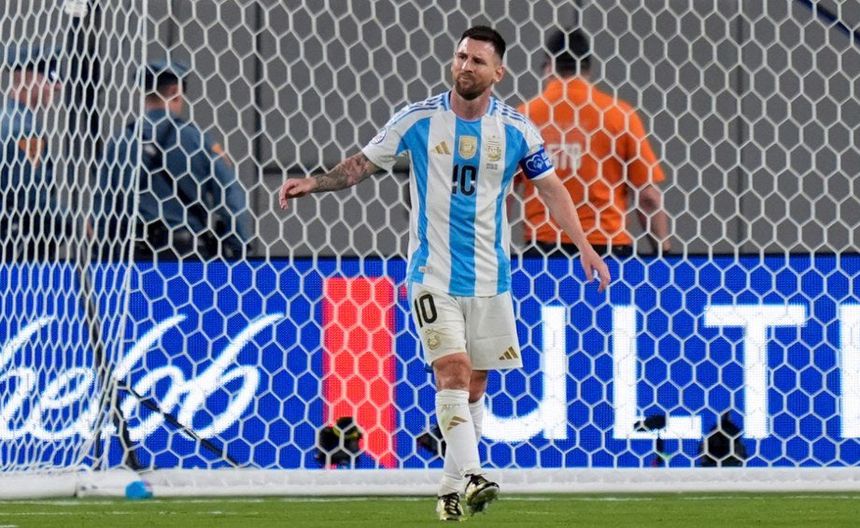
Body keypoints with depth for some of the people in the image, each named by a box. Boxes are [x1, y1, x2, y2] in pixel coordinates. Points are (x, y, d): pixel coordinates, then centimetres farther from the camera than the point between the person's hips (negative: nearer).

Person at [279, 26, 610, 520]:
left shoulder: (516, 130, -1)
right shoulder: (418, 119, -4)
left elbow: (552, 188, 7)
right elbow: (362, 164, 2)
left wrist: (585, 247, -1)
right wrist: (313, 182, -13)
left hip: (489, 276, 2)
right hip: (433, 272, -2)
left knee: (474, 385, 6)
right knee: (454, 372, -17)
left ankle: (452, 488, 16)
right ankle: (470, 474, -27)